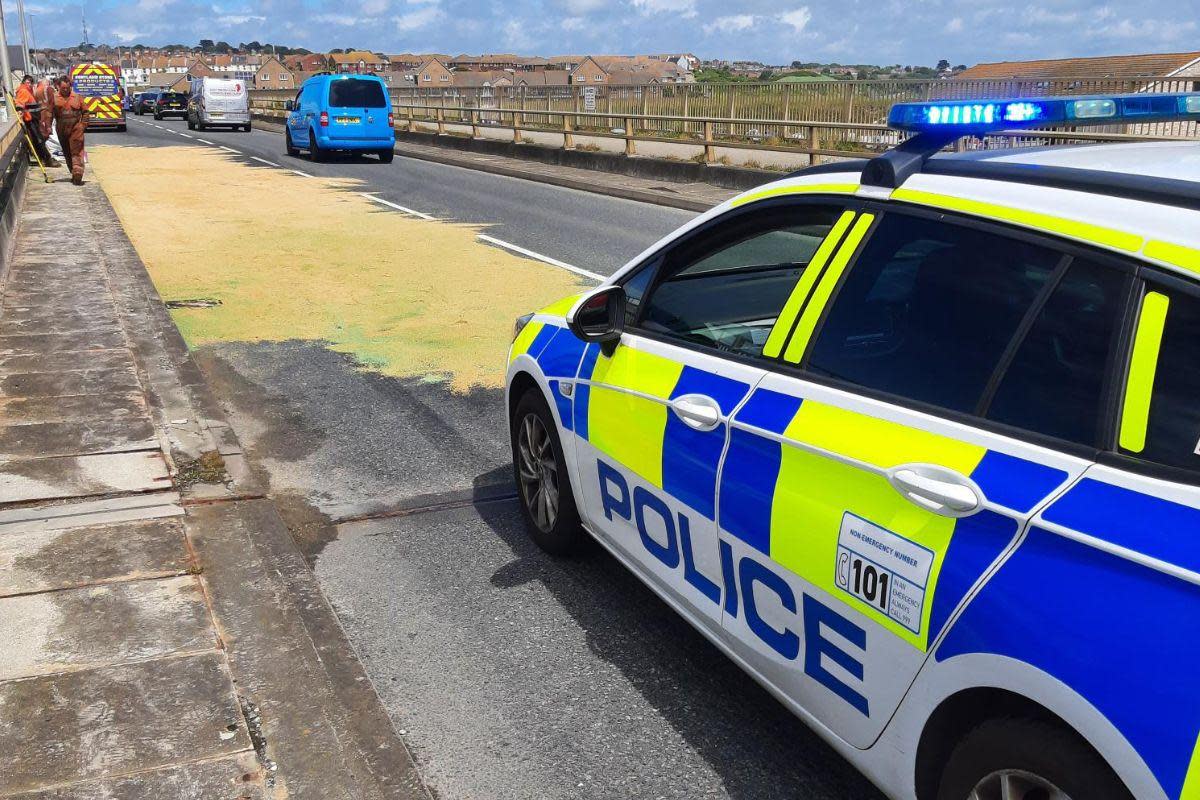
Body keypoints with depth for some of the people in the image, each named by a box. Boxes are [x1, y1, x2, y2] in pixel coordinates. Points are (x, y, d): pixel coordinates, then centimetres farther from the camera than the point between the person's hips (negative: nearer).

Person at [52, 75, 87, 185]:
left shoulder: (77, 97, 2)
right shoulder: (54, 98, 1)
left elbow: (85, 111, 8)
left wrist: (83, 124, -1)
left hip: (76, 129, -2)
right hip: (61, 130, 2)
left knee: (77, 152, -9)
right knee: (67, 153, 12)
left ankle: (77, 175, -14)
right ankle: (73, 173, 24)